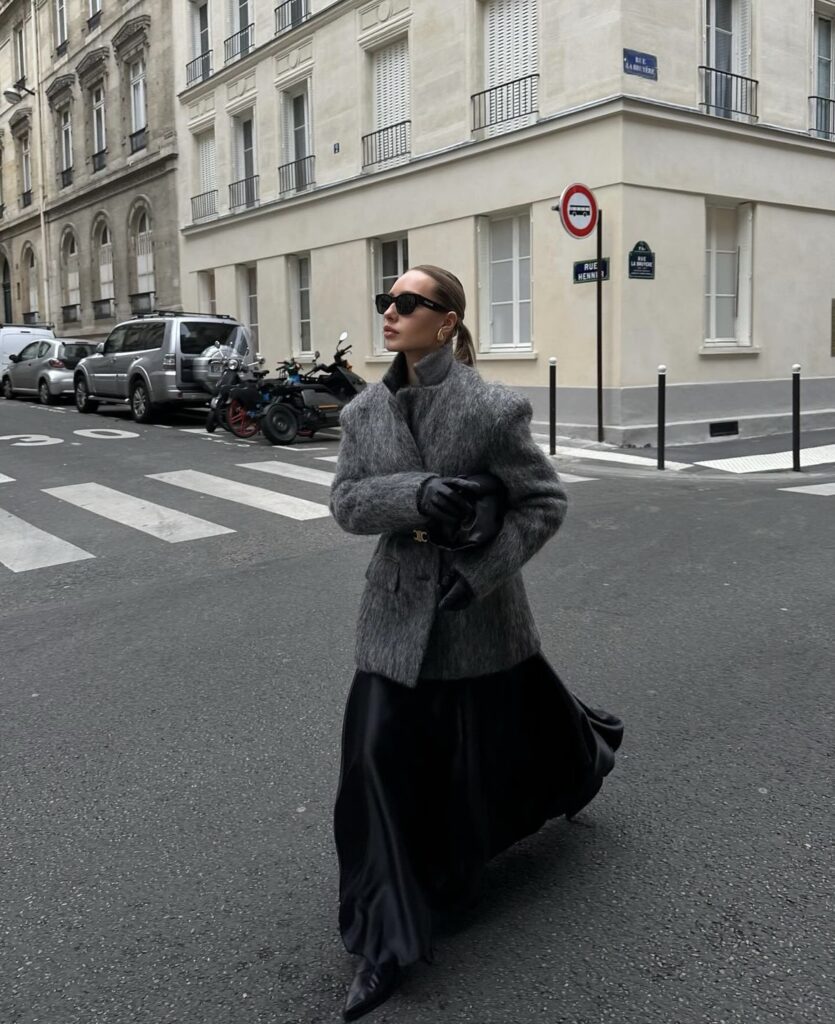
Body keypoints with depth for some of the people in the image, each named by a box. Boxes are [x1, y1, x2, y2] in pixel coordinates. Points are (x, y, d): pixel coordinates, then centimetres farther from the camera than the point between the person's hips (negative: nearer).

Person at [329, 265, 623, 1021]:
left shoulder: (491, 408, -15)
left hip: (477, 607, -3)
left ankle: (586, 757, 56)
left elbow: (545, 500, -10)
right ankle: (390, 941, 13)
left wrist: (479, 572, -19)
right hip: (398, 610, 4)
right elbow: (346, 501, -5)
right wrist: (414, 495, -25)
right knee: (381, 763, -1)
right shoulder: (366, 411, 0)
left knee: (505, 741, 18)